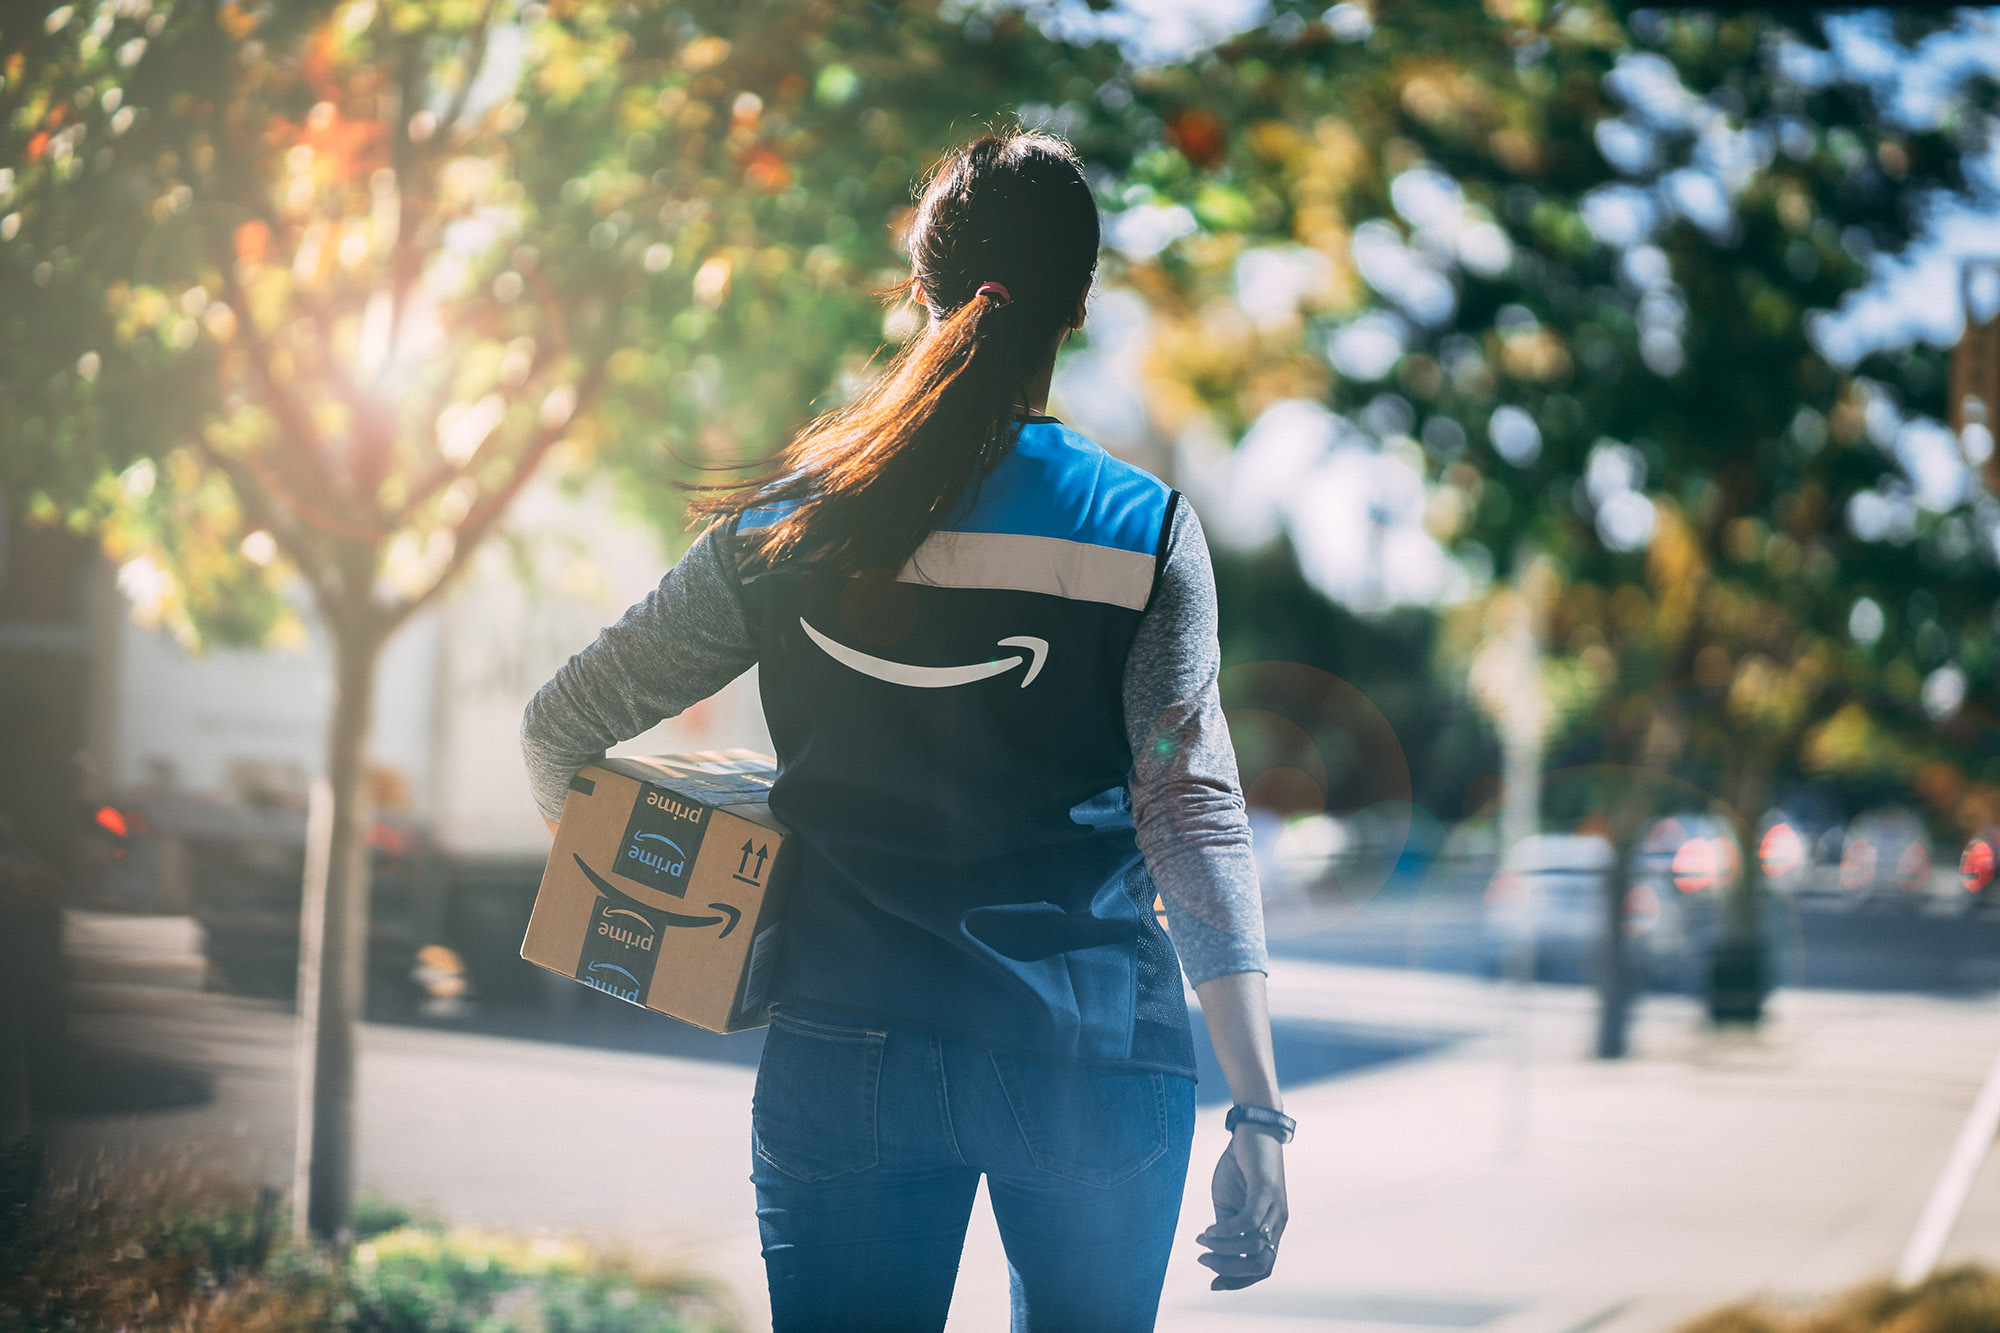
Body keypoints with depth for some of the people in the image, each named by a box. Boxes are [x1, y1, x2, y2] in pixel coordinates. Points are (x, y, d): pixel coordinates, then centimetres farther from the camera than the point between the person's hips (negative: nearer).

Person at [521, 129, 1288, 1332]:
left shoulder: (792, 522, 1)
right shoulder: (1144, 530, -4)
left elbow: (559, 731, 5)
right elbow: (1195, 823, -10)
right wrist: (1261, 1112, -9)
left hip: (845, 1057, 1)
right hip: (1094, 1060, -1)